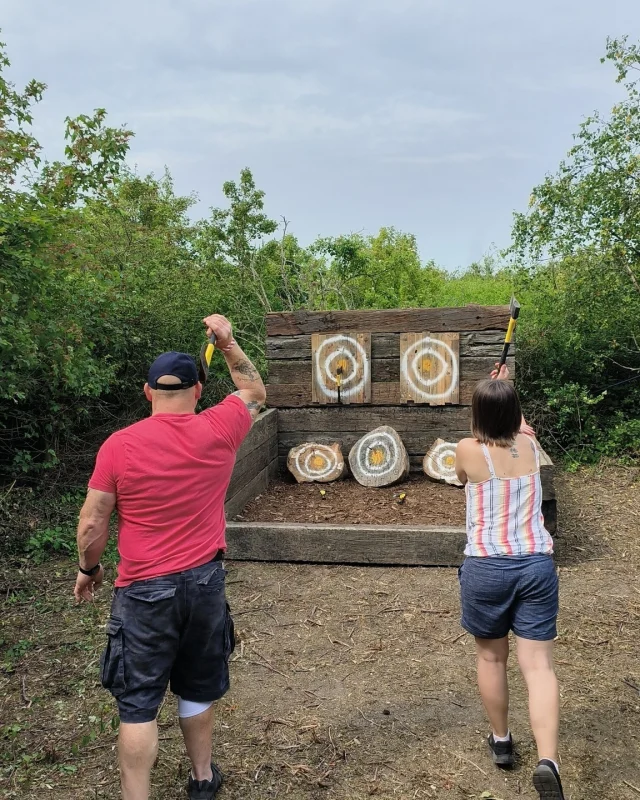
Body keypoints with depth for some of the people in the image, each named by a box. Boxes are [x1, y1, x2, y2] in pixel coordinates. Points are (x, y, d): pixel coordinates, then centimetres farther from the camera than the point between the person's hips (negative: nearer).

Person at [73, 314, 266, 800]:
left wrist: (89, 569, 11)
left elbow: (92, 524, -7)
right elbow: (255, 392, 12)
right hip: (205, 581, 3)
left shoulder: (119, 446, -12)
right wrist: (227, 342, 14)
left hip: (145, 590, -3)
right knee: (199, 687, 22)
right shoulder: (219, 431, -8)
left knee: (139, 701, 8)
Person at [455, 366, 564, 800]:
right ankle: (548, 760, -14)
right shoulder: (530, 446, 2)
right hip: (537, 565, 2)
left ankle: (501, 741, 33)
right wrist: (506, 391, 40)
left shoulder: (468, 450, -7)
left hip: (486, 567, -2)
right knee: (539, 664, 2)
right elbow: (519, 422, 28)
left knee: (491, 656, 18)